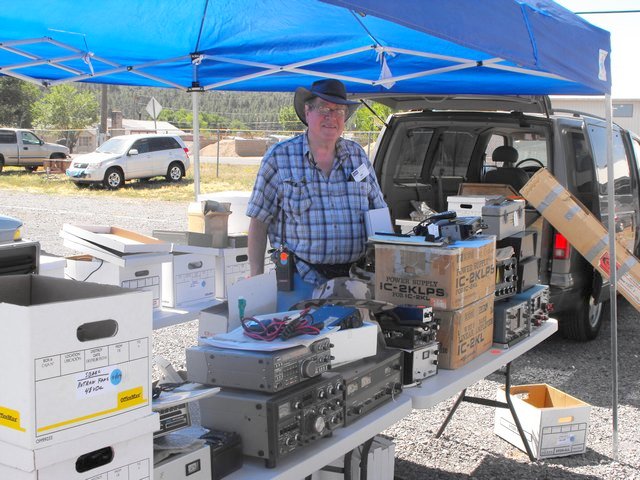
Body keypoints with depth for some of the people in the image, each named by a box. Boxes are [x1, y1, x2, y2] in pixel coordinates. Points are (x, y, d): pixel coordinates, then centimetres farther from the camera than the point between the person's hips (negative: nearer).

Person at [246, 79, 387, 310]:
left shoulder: (358, 156, 11)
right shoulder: (279, 157, 0)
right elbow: (259, 221, -1)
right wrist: (256, 277, -7)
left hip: (354, 278, 3)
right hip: (301, 280, -3)